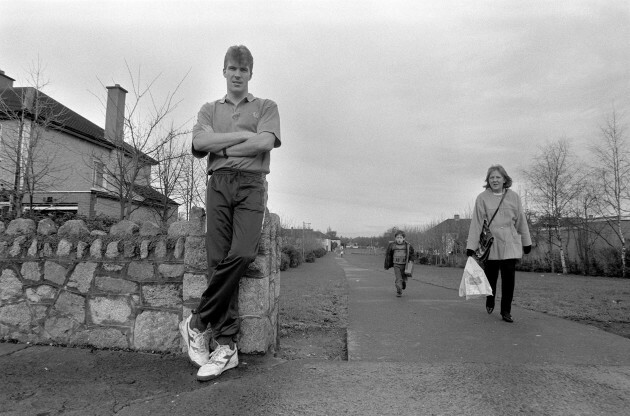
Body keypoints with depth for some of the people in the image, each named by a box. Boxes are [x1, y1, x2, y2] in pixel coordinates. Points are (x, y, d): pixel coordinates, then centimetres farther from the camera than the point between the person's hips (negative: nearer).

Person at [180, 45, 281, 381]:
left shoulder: (266, 107, 18)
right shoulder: (210, 110, 24)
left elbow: (265, 142, -3)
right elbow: (199, 142, 3)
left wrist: (221, 146, 1)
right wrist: (243, 136, 0)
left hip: (251, 184, -1)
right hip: (219, 184, 2)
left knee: (241, 254, -23)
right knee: (218, 260, -11)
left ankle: (198, 322, -7)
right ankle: (225, 346, -5)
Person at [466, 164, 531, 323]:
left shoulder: (513, 196, 3)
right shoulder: (482, 198, -3)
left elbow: (521, 220, 11)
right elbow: (476, 222, -6)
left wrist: (527, 242, 14)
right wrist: (471, 246, -9)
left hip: (510, 244, 1)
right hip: (490, 243, -1)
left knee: (508, 277, -1)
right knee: (490, 276, 7)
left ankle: (506, 311, 12)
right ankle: (489, 302, 36)